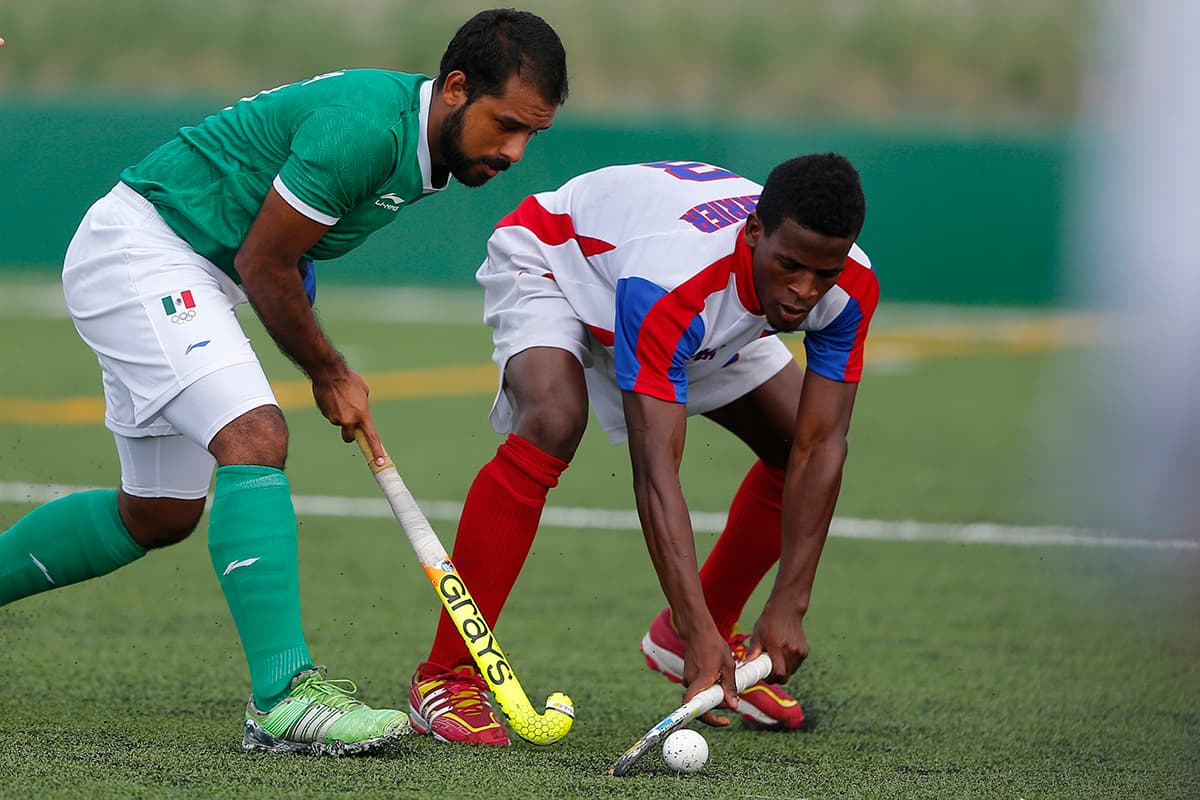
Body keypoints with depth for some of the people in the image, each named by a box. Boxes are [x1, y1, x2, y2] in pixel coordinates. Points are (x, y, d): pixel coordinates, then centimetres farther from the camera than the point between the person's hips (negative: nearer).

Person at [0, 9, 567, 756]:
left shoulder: (424, 143, 4)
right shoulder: (365, 125, -27)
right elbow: (262, 263, -19)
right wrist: (330, 375, -6)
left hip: (194, 274, 10)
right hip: (137, 246, -10)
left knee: (158, 517, 14)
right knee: (254, 438, -25)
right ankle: (285, 696, -30)